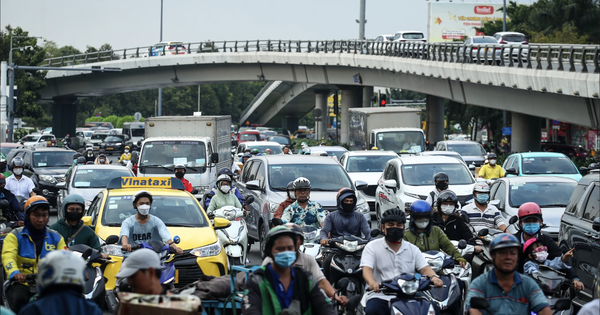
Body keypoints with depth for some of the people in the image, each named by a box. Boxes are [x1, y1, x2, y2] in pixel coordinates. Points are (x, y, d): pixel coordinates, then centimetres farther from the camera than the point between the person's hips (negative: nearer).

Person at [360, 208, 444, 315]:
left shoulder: (413, 249, 17)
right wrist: (372, 283, -30)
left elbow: (424, 268, 6)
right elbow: (367, 269, -6)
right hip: (381, 296, -2)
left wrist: (434, 277, -20)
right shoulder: (372, 247, 8)